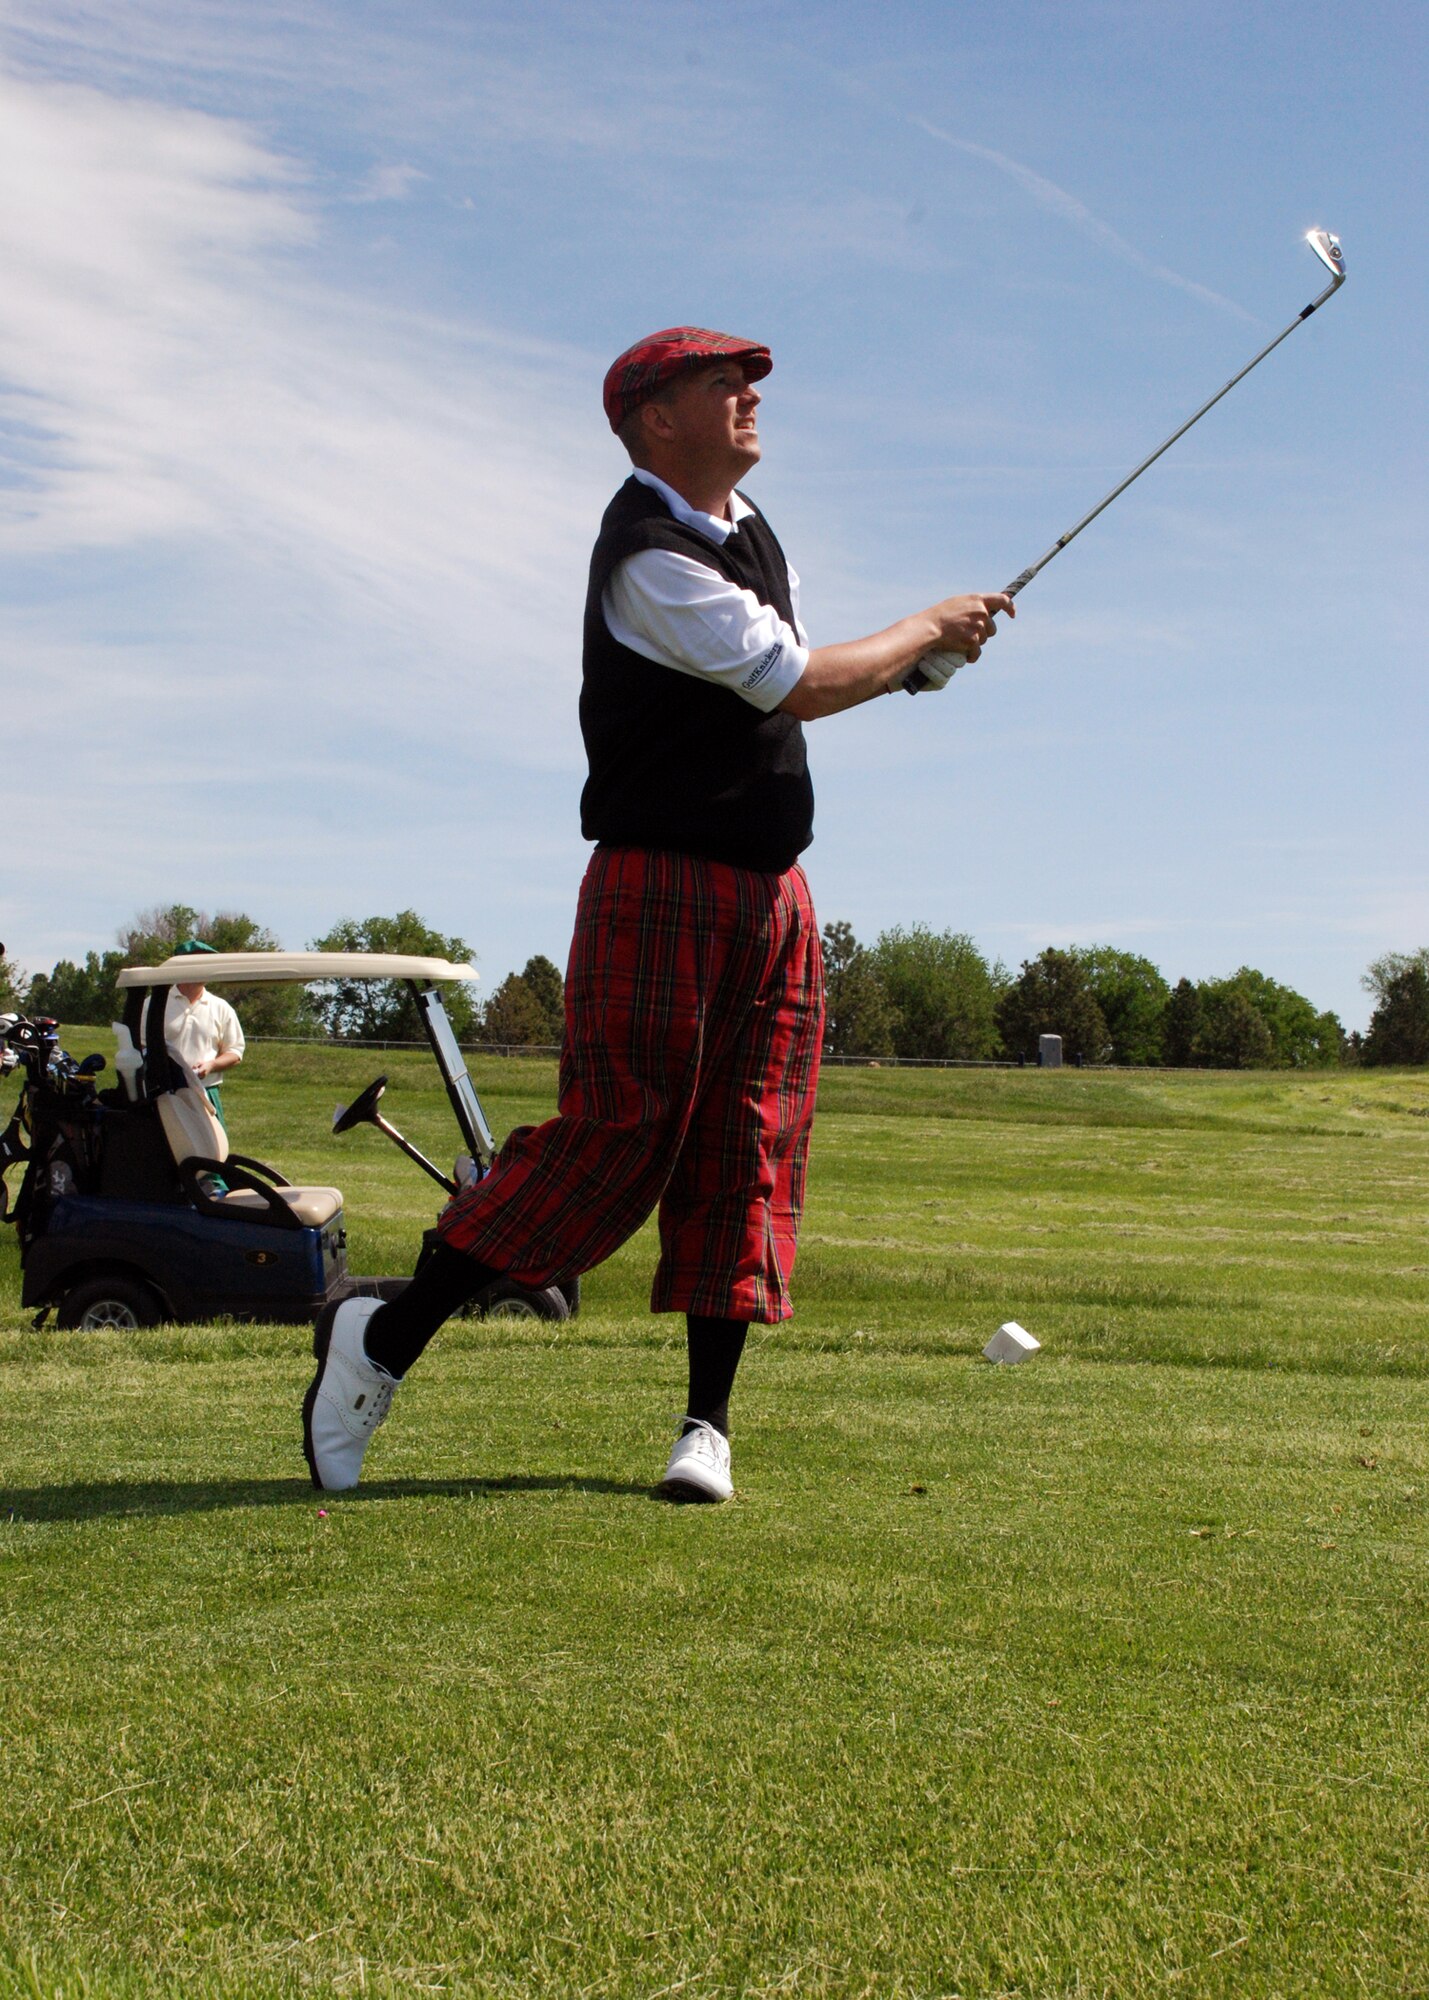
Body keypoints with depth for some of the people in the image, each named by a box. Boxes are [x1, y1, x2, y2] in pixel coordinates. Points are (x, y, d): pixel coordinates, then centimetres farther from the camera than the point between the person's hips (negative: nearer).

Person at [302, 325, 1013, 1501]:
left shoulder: (749, 526, 17)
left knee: (748, 1155, 3)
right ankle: (384, 1340, 2)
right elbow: (796, 685, -18)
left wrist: (919, 659, 8)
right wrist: (926, 627, -4)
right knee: (615, 1137, -9)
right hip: (662, 884, -8)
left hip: (773, 892, 8)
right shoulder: (650, 557, -14)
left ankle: (709, 1423, 8)